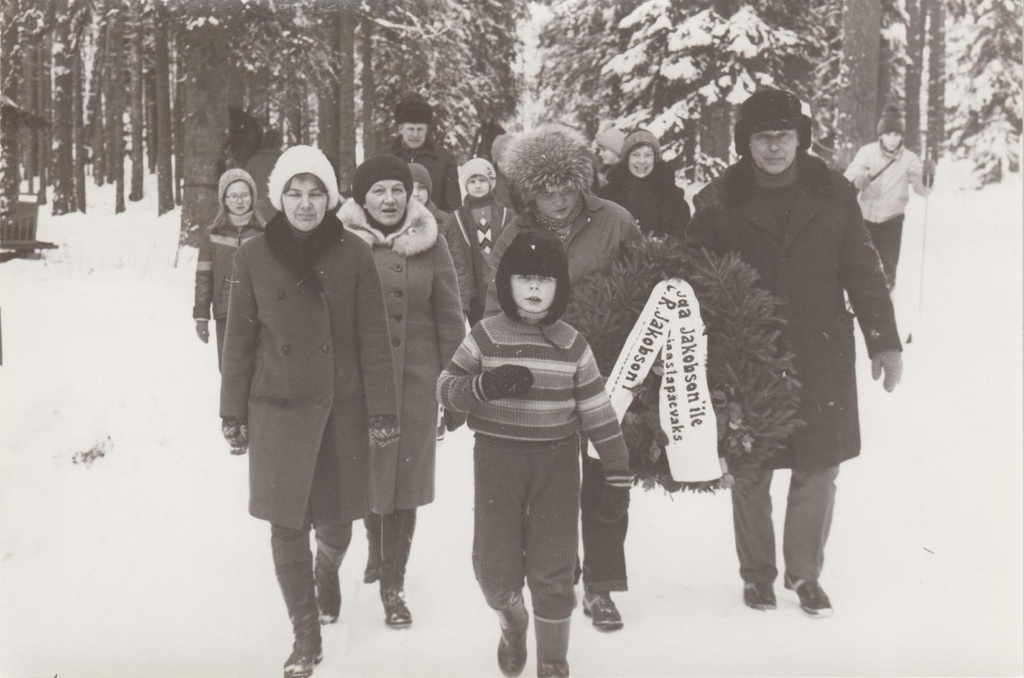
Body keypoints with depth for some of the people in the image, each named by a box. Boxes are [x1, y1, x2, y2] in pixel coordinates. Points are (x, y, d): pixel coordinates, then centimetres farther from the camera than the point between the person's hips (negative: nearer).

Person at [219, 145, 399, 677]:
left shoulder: (354, 255, -3)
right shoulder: (254, 256, -1)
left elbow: (373, 340, -1)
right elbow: (239, 340, 4)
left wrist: (382, 413, -3)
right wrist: (233, 413, 5)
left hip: (342, 407, 0)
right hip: (277, 408, 0)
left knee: (336, 522, 9)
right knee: (287, 525, 0)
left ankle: (328, 569, 45)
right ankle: (305, 635, 16)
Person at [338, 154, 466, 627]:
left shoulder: (429, 245, 3)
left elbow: (449, 318, 6)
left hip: (416, 379, 1)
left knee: (405, 479, 2)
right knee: (365, 474, 8)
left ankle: (393, 583, 13)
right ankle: (377, 549, 38)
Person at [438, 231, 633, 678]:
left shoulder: (571, 345, -1)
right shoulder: (485, 337, -3)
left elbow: (599, 413, 1)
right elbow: (446, 388, -3)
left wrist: (617, 475, -2)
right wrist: (485, 385, -23)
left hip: (555, 464, 0)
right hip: (496, 460, 0)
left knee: (553, 570, 1)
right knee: (495, 569, 1)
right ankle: (512, 624, 35)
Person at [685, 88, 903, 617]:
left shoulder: (833, 194, 0)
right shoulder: (719, 202, -4)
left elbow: (863, 271, 3)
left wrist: (884, 341, 1)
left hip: (822, 358, 1)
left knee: (817, 471, 8)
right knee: (750, 473, 11)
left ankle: (805, 574, 26)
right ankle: (757, 574, 29)